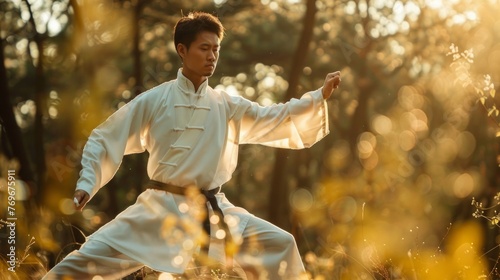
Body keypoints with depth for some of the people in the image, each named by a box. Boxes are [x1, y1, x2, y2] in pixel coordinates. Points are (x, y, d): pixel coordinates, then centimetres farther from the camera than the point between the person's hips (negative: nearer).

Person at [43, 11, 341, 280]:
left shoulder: (227, 106, 7)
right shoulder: (153, 101, -3)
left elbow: (274, 119, 5)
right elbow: (104, 140, 2)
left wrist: (320, 96, -5)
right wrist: (86, 184, -8)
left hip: (212, 212, 3)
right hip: (159, 211, -3)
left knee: (280, 244, -4)